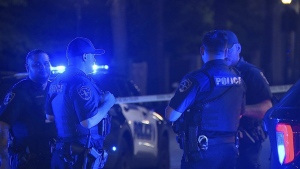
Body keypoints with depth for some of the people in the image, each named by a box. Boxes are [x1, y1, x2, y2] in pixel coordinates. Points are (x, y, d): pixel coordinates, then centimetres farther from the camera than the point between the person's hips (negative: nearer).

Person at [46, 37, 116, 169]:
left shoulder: (57, 82, 12)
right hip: (82, 156, -10)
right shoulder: (81, 82, -17)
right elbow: (89, 121, -25)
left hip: (63, 152, 10)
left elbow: (50, 117, 22)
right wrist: (107, 103, -7)